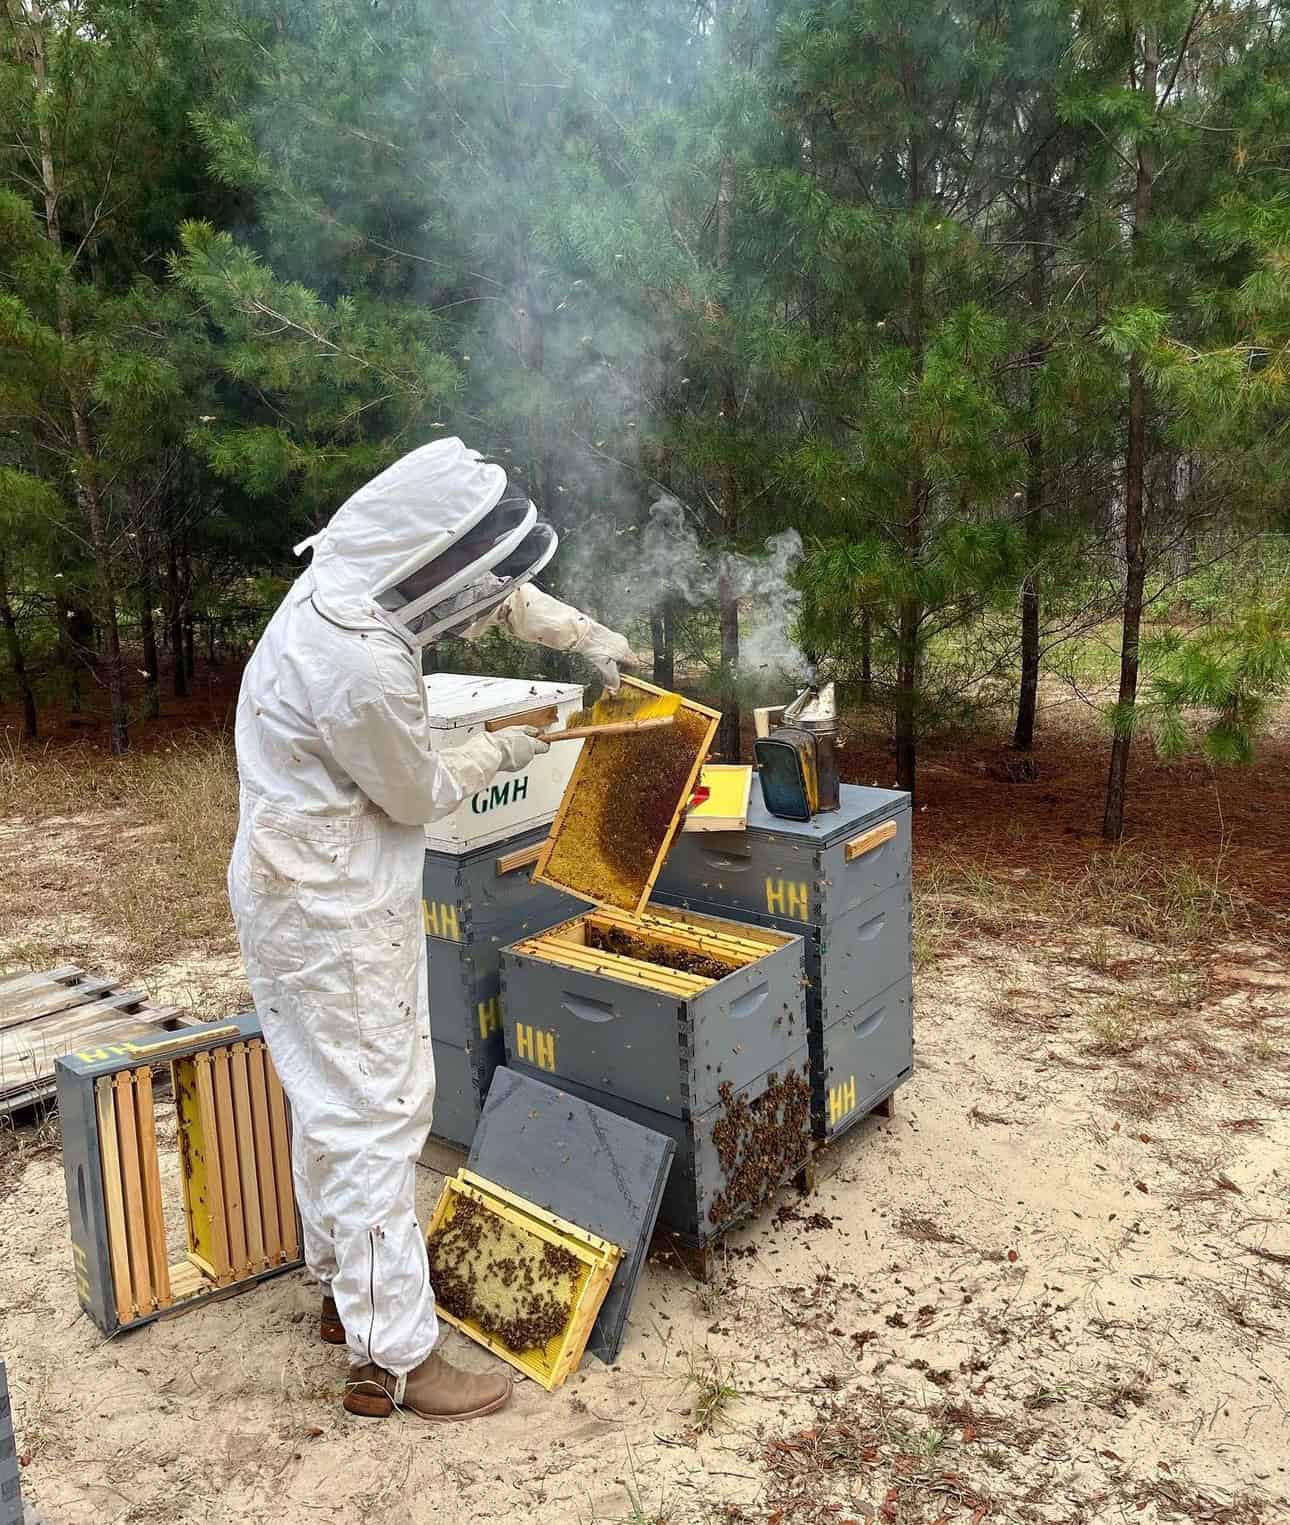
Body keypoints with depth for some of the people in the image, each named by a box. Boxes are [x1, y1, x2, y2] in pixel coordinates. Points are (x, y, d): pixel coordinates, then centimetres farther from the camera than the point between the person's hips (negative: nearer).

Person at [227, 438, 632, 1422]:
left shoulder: (346, 574, -3)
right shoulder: (366, 671, -32)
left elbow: (496, 593, 15)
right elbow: (420, 796, -14)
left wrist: (585, 635, 10)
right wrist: (502, 753, 2)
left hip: (310, 888, 10)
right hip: (333, 913, -10)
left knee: (336, 1101, 21)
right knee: (373, 1114, 0)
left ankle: (344, 1284, 39)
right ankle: (391, 1357, 14)